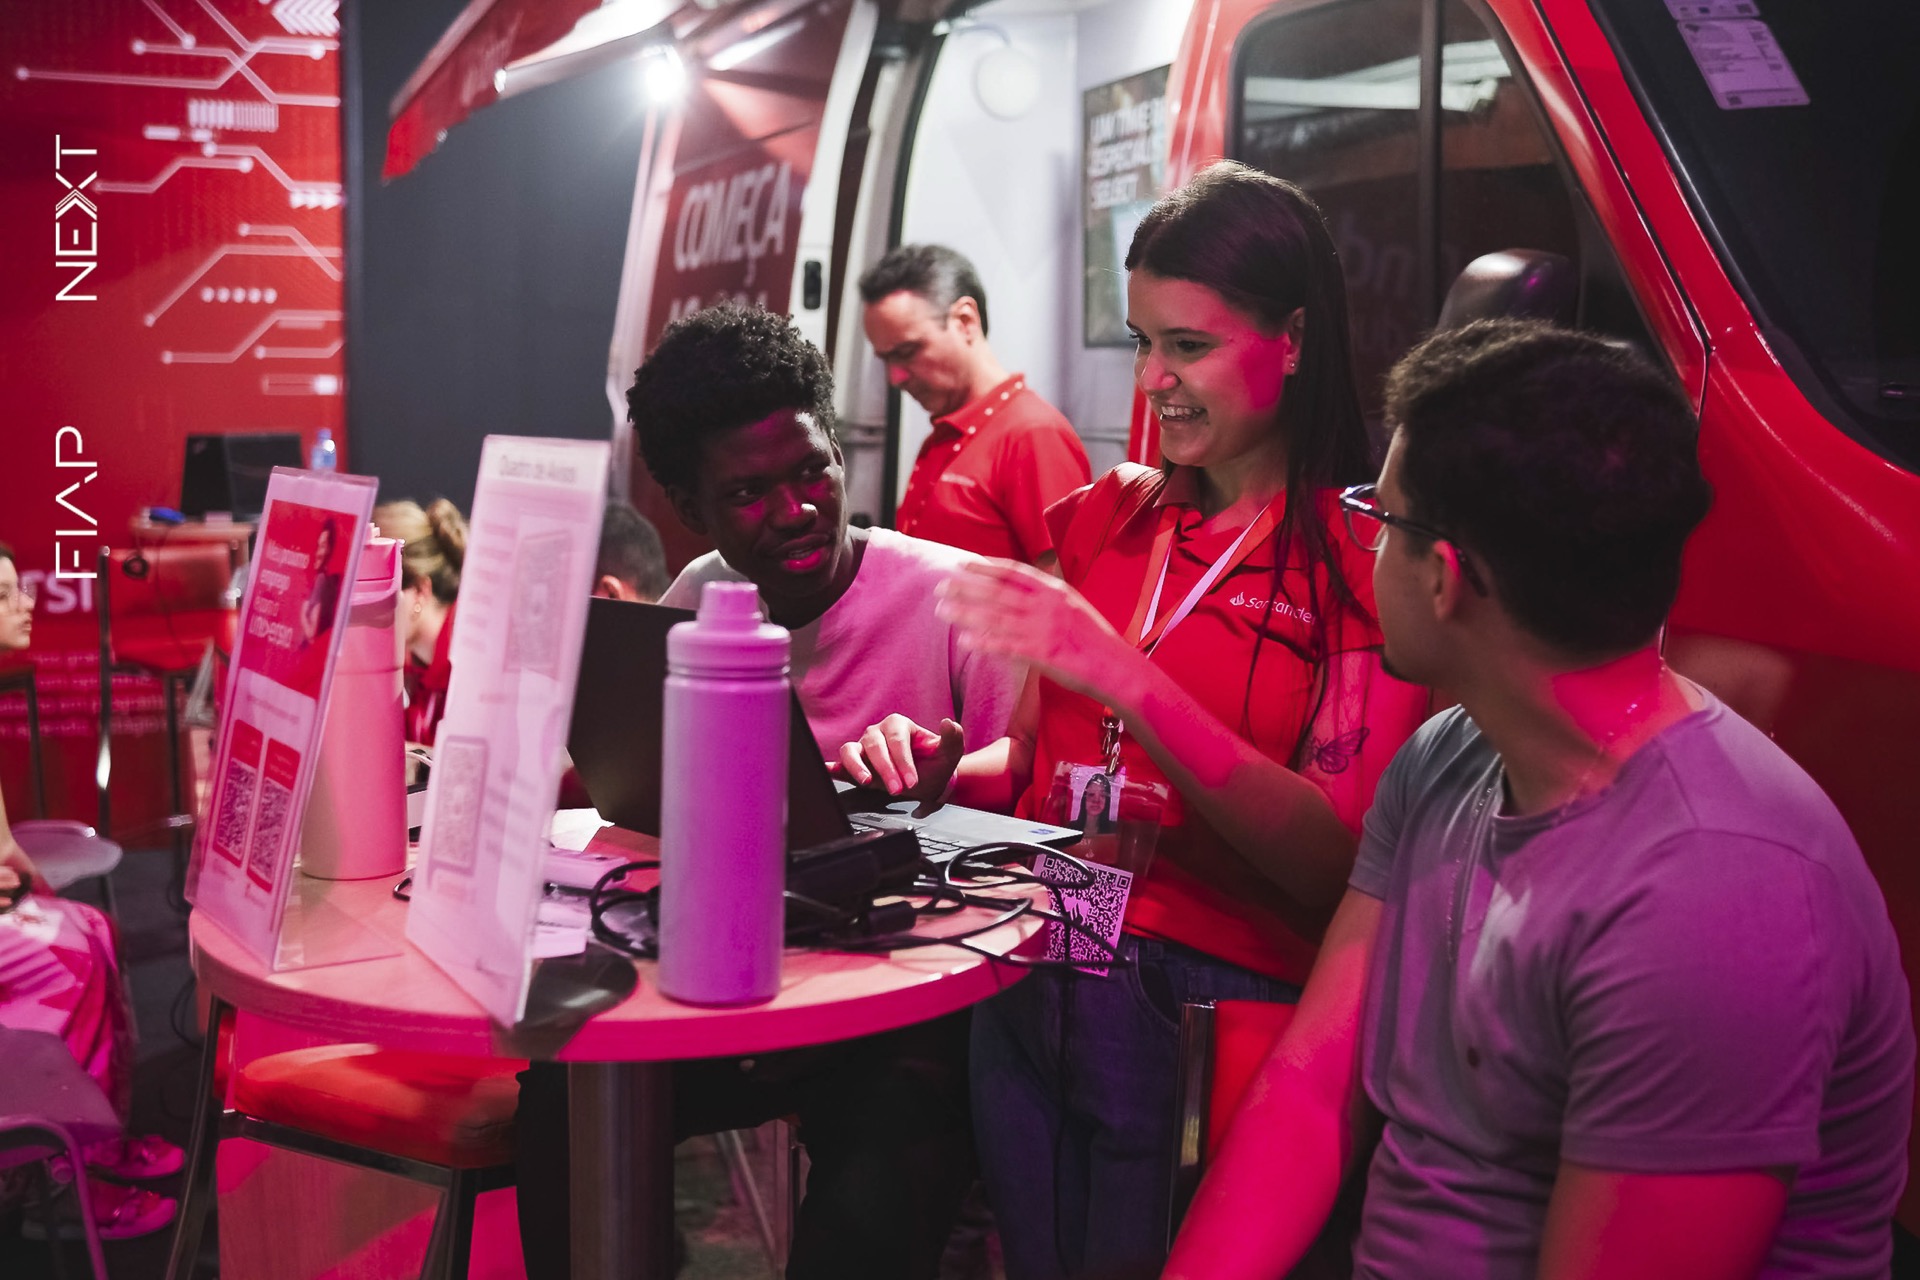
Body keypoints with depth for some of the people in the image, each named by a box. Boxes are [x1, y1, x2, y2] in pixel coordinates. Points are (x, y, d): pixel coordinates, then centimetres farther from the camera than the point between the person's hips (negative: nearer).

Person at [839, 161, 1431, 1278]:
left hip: (1204, 1008, -5)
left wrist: (1127, 679, -27)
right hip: (1027, 987, 5)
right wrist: (942, 772, -5)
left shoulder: (1368, 559, -9)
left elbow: (1338, 863, -18)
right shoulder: (1110, 517, 8)